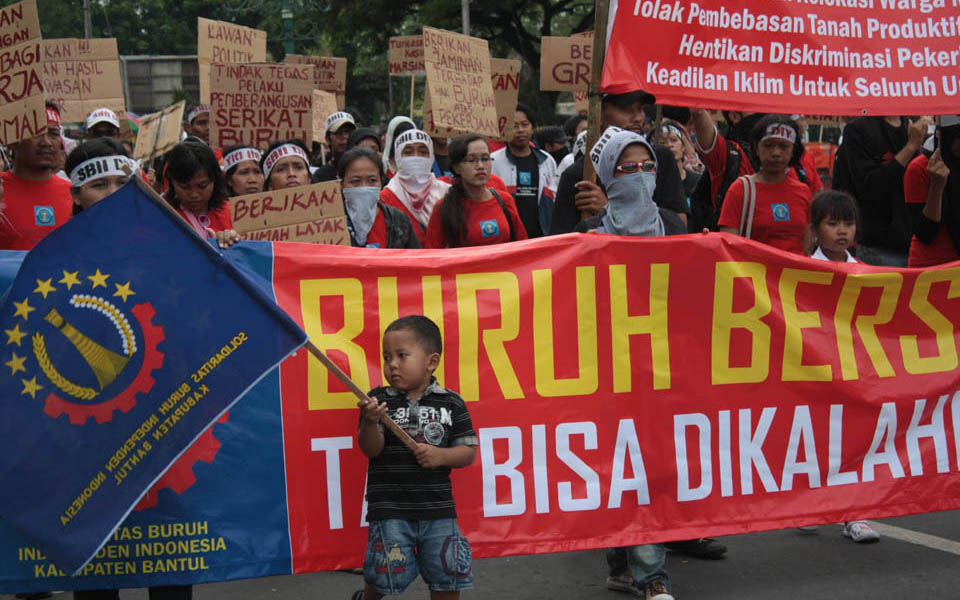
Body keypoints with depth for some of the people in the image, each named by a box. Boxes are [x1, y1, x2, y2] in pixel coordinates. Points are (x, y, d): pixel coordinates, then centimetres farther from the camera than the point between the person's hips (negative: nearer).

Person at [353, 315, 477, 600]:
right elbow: (371, 449, -8)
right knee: (386, 575, 0)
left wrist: (440, 455, -15)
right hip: (390, 508, -1)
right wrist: (370, 422, -28)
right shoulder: (379, 400, -1)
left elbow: (468, 452, 4)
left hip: (437, 508, 2)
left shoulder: (451, 403, 2)